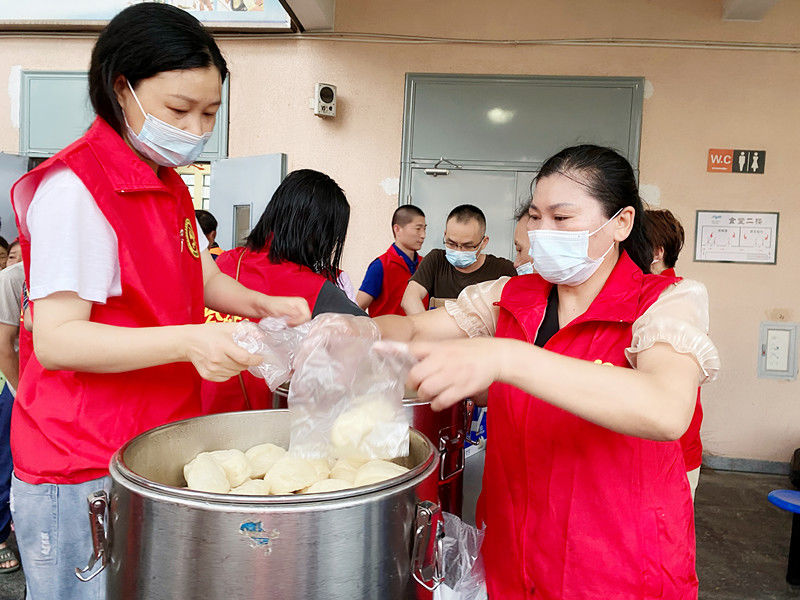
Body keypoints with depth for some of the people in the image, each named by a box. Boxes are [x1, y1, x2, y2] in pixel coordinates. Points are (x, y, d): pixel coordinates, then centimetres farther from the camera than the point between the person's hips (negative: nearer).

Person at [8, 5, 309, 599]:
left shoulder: (169, 186, 12)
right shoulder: (74, 188, -18)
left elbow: (204, 277, 18)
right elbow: (56, 339, -22)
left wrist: (263, 305, -2)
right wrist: (189, 341, -33)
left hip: (159, 444, 8)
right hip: (86, 473, -8)